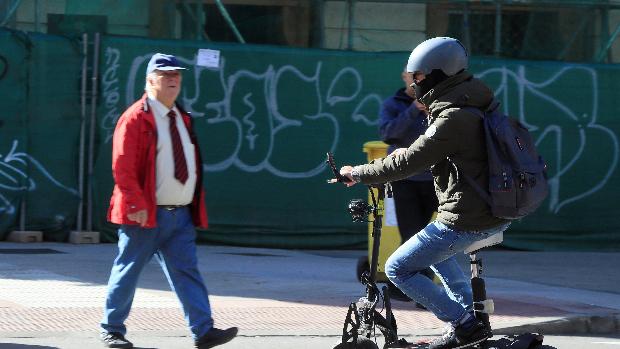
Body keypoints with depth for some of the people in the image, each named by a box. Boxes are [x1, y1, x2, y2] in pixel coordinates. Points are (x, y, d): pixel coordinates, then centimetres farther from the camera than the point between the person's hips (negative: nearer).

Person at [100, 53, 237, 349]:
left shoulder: (182, 119, 15)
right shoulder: (135, 118, -9)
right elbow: (122, 166, -15)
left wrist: (196, 205, 16)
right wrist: (137, 204, -21)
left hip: (181, 214, 6)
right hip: (146, 214, -6)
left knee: (187, 272, -1)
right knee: (127, 271, 3)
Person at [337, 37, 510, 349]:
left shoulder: (453, 119, -20)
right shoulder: (474, 104, 11)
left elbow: (408, 164, -19)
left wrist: (358, 174, -7)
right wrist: (406, 154, 16)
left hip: (465, 222, -10)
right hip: (497, 216, 10)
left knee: (398, 269, 1)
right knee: (437, 249, 36)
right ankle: (468, 317, 26)